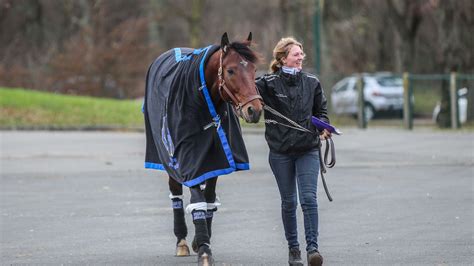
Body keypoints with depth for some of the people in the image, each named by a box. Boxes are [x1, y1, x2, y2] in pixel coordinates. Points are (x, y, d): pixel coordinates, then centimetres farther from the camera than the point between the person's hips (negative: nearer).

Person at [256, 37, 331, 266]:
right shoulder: (268, 84, -4)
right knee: (288, 201, 9)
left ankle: (312, 247, -10)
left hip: (308, 149, 1)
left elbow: (321, 110, 14)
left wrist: (323, 127, -4)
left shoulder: (311, 82, 5)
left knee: (309, 198, -10)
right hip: (280, 151, -1)